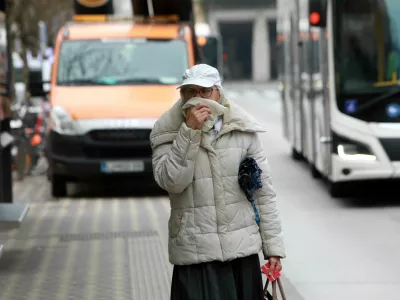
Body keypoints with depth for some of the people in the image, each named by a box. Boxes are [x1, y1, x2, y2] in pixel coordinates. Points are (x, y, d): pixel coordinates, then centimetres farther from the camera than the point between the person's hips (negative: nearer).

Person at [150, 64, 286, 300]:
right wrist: (189, 132, -19)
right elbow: (171, 182, -15)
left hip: (243, 250, 2)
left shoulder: (242, 130, 3)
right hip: (195, 254, -2)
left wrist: (273, 247, 3)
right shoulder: (167, 134, 0)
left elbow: (264, 192, 5)